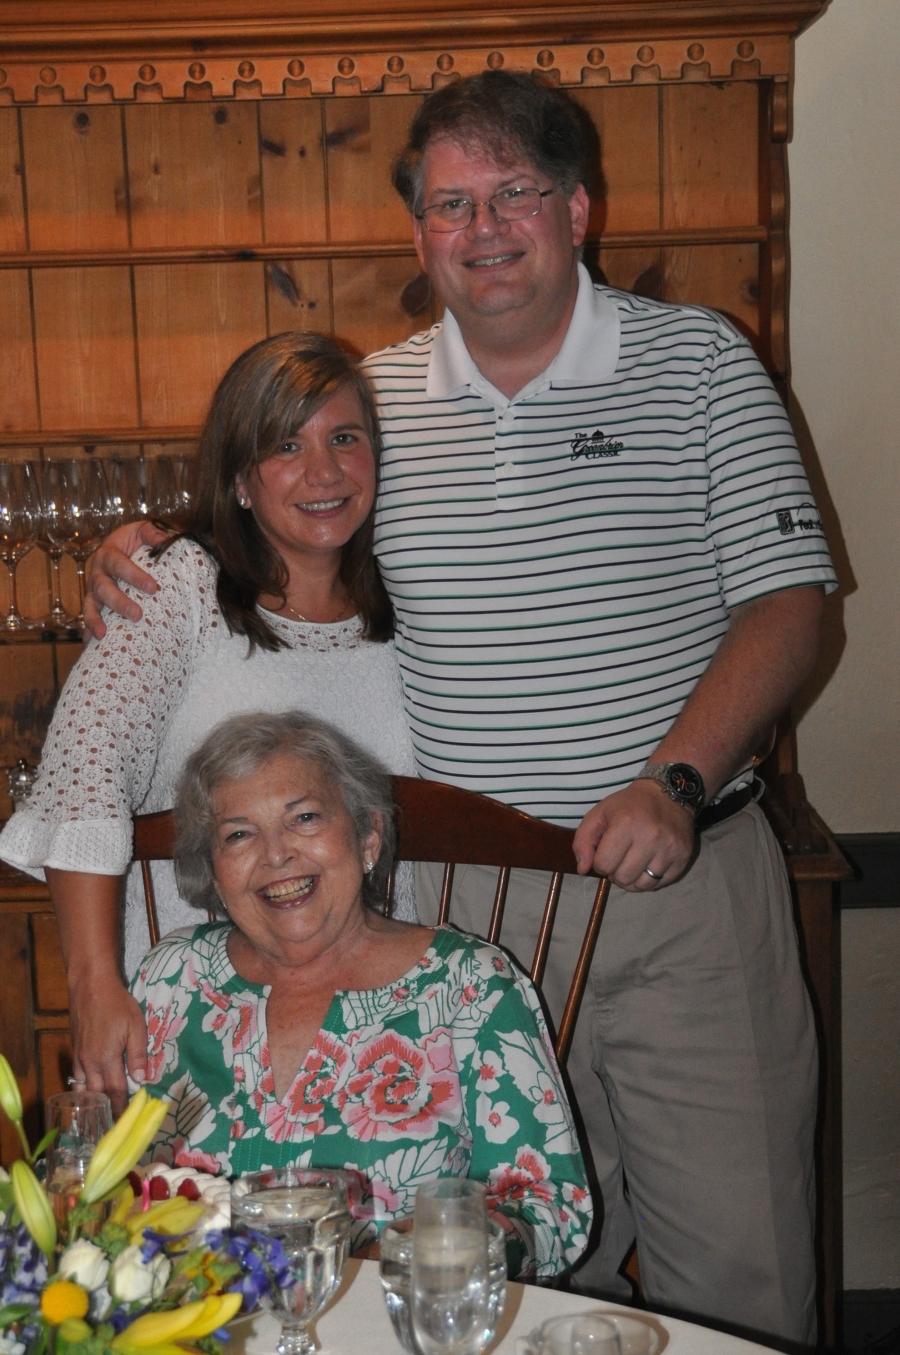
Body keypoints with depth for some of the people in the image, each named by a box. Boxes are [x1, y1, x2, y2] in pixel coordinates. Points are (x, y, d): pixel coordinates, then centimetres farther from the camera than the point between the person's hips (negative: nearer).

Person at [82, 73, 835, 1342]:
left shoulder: (698, 357, 0)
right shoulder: (372, 395, 7)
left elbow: (786, 600, -4)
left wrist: (676, 781, -16)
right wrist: (148, 563, -1)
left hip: (691, 874, -1)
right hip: (468, 894, 2)